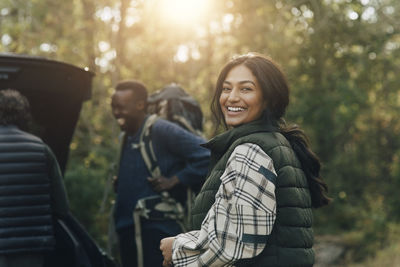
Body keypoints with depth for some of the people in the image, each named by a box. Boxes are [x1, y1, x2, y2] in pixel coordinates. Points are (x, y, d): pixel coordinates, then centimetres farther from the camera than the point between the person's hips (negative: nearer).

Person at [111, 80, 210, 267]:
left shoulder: (163, 131, -12)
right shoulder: (127, 137, 15)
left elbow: (207, 155, -20)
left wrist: (174, 181, -17)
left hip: (157, 230, -8)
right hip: (128, 230, 9)